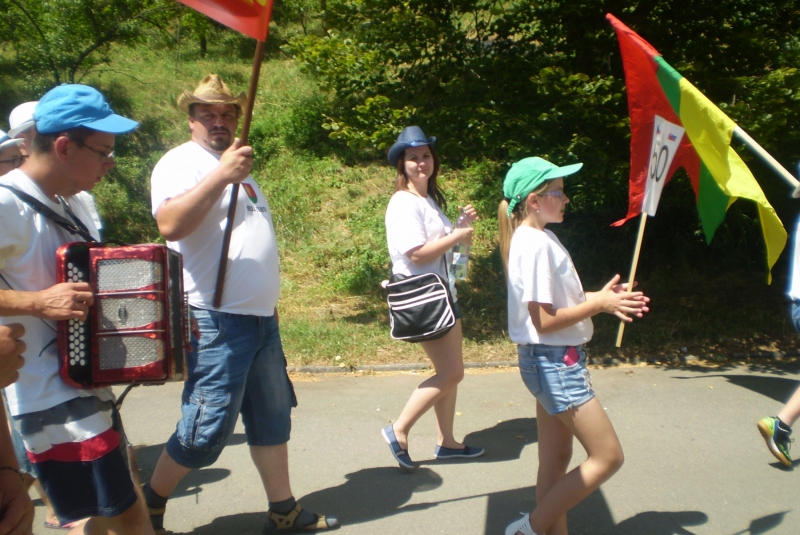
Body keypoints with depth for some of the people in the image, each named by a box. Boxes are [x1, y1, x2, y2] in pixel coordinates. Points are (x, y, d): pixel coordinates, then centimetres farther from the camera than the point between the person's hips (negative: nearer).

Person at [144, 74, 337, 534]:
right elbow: (170, 224, -26)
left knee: (272, 417, 14)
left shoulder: (237, 166, 20)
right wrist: (221, 175, -33)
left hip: (261, 318, 9)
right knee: (207, 429, -1)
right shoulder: (181, 162, -7)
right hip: (218, 322, -8)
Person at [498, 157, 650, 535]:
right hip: (554, 361, -10)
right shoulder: (535, 244, -20)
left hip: (553, 361, 10)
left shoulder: (540, 238, 11)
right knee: (608, 457, -1)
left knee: (555, 460, 16)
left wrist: (600, 297, 4)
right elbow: (544, 320, -21)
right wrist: (597, 304, -14)